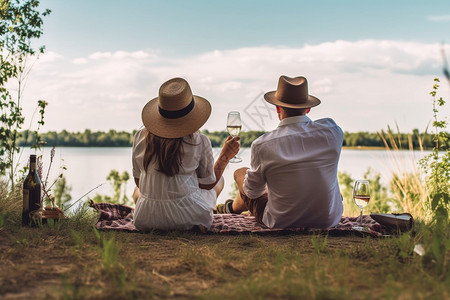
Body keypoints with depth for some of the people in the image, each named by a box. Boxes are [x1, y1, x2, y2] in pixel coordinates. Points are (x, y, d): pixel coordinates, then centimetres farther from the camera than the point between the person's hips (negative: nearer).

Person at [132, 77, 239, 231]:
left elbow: (138, 181, 9)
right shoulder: (199, 142, -10)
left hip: (146, 221, 2)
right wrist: (226, 155, 17)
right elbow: (208, 183, 4)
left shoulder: (140, 136, -2)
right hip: (189, 220, -2)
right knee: (219, 179, 26)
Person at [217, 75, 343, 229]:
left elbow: (252, 192, -4)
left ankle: (233, 208, 55)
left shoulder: (262, 145, -21)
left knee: (240, 173, 21)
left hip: (282, 224, -3)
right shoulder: (332, 130, -15)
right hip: (329, 220, 3)